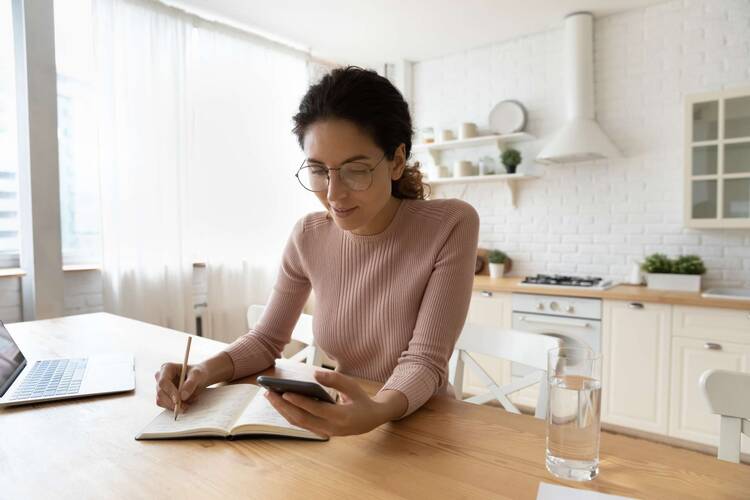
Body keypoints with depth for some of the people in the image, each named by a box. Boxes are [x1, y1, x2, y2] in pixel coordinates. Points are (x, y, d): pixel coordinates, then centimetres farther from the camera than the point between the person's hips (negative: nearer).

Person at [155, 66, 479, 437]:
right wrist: (206, 371, -16)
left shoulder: (451, 226, -18)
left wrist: (377, 412, -38)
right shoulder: (308, 237, -6)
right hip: (344, 420, 2)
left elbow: (425, 362, -19)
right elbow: (267, 338, 3)